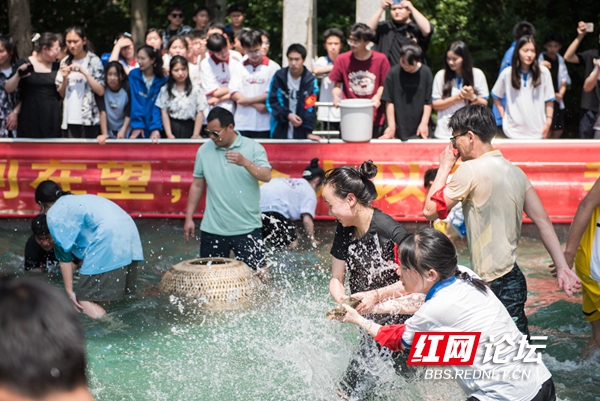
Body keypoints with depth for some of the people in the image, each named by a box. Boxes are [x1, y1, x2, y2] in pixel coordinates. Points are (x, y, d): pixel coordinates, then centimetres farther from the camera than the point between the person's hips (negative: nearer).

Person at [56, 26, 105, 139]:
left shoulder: (94, 60, -1)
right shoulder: (65, 62, 12)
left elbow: (101, 91, -9)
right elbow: (61, 94, 15)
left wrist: (84, 72, -15)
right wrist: (64, 78, -3)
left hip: (89, 118, -4)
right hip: (70, 118, 4)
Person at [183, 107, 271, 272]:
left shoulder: (253, 148, -3)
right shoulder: (204, 151, 5)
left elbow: (266, 176, -15)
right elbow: (197, 185, 10)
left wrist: (245, 162, -31)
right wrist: (189, 217, 8)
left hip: (247, 227, -2)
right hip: (213, 228, 2)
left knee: (259, 272, 0)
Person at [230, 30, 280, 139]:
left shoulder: (273, 67, 1)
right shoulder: (239, 67, 11)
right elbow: (234, 93, 2)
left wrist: (248, 100, -7)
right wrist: (256, 105, -8)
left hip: (264, 126, -2)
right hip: (242, 125, 2)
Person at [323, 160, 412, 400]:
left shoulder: (389, 231, -22)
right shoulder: (345, 232, 1)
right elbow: (337, 280, 7)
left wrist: (376, 295, -28)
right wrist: (342, 300, -14)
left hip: (398, 323, -7)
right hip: (372, 324, 7)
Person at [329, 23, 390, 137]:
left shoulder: (380, 59, -4)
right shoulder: (342, 59, -3)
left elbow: (383, 84, 4)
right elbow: (337, 85, 5)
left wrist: (378, 96, -15)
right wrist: (336, 96, -15)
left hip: (375, 118, 0)